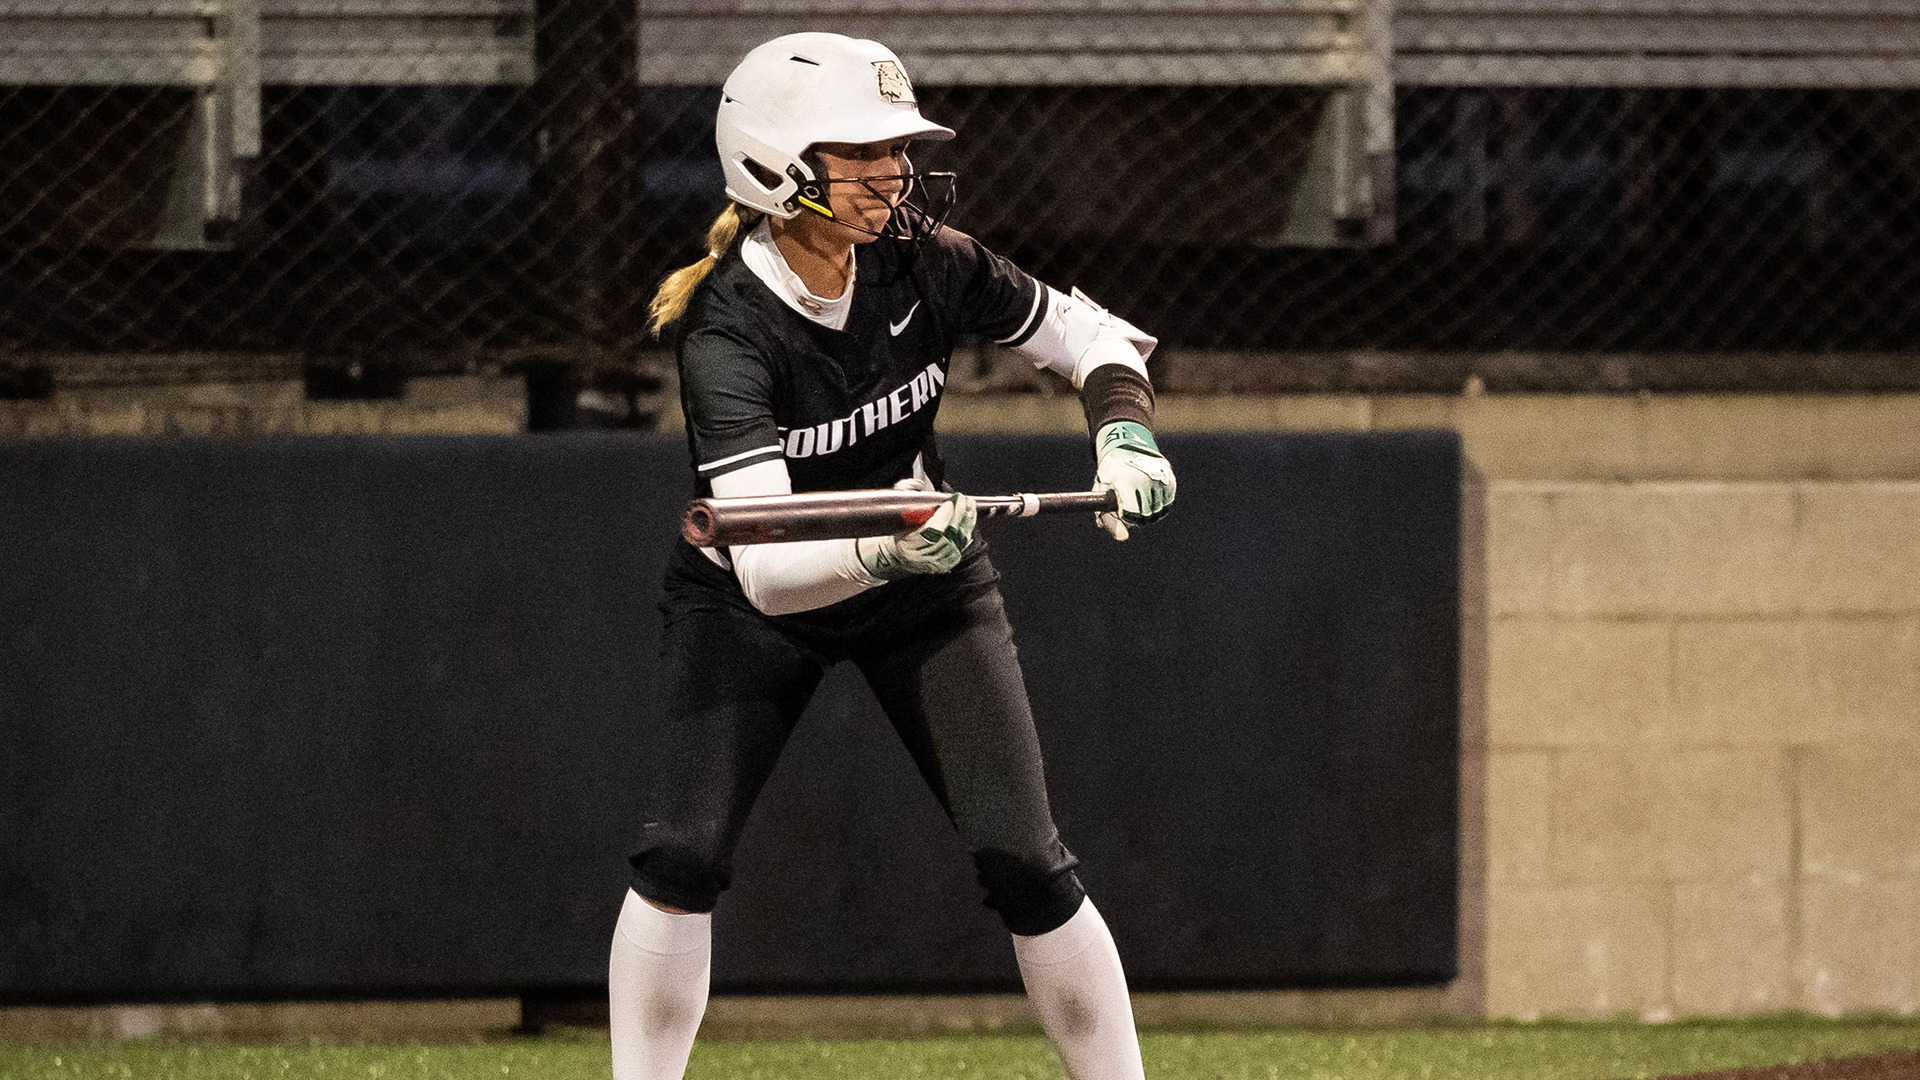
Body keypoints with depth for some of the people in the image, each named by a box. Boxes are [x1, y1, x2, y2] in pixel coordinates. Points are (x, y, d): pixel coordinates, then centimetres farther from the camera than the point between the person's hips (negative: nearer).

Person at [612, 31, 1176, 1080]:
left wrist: (1124, 431, -21)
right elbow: (768, 570, -40)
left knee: (1026, 865, -5)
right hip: (746, 602, -3)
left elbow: (1088, 333, -1)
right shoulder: (728, 333, -31)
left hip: (926, 596, 3)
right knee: (681, 859, -15)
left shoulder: (924, 265, -18)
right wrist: (880, 551, -59)